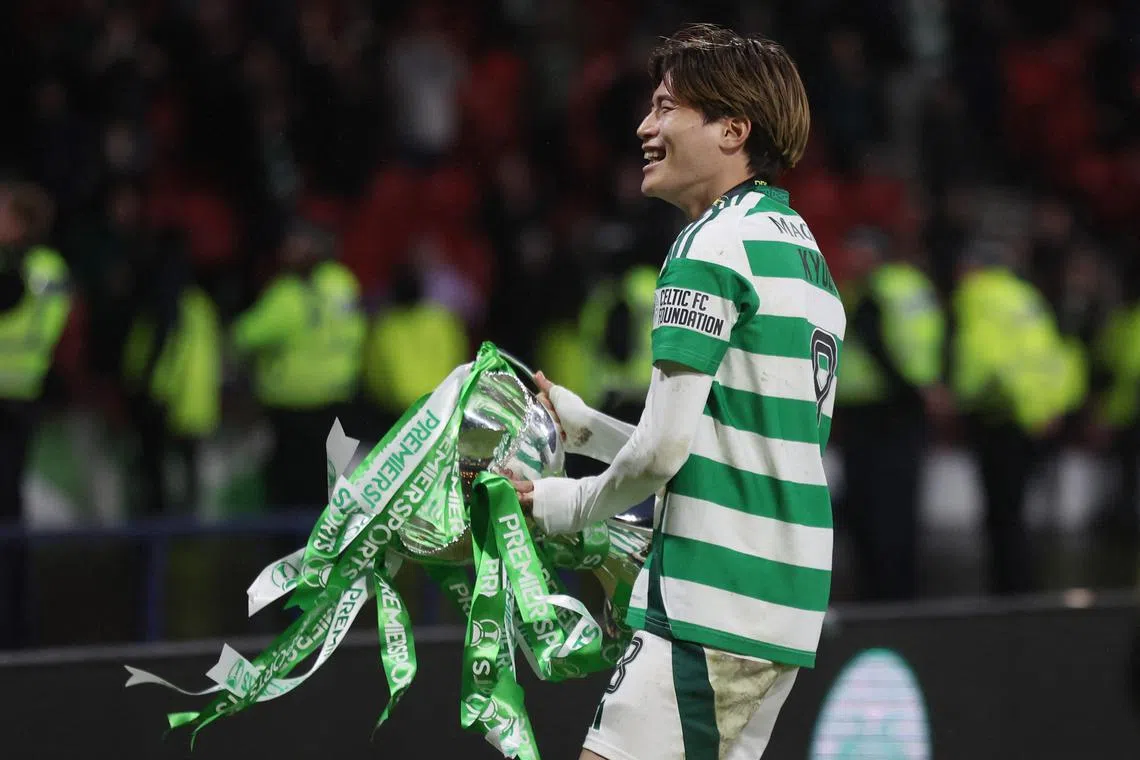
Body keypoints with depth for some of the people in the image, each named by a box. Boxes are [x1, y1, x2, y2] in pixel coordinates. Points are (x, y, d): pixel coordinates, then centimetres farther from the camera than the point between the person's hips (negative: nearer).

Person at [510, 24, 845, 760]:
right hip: (788, 604, 10)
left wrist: (572, 505, 2)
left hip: (705, 611, -10)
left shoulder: (713, 246, -11)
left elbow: (664, 448, -16)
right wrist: (582, 425, 24)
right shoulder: (806, 252, 18)